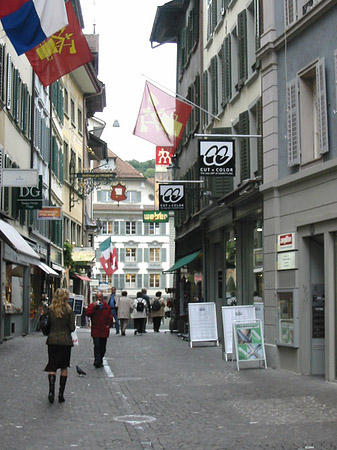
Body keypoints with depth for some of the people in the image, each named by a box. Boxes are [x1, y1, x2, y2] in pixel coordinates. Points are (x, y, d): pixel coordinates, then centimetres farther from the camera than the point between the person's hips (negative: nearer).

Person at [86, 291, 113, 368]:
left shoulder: (107, 306, 9)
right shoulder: (92, 305, 2)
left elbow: (110, 317, 13)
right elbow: (87, 313, -14)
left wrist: (108, 325, 3)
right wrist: (93, 306, -19)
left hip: (104, 330, 3)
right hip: (95, 331, -3)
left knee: (103, 347, 9)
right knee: (97, 346, -13)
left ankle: (100, 361, 23)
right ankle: (97, 362, -15)